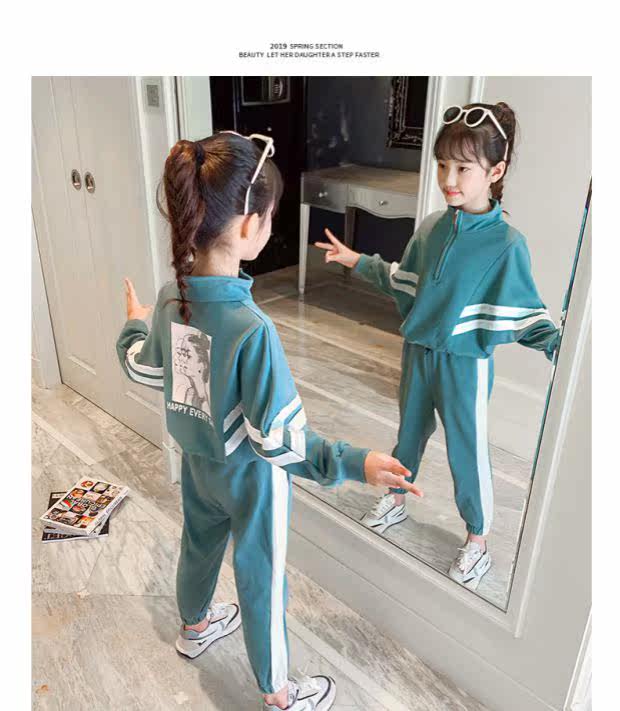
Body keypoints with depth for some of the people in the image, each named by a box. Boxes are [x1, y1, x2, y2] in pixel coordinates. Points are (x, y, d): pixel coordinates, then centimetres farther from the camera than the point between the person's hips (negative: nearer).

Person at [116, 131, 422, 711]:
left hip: (196, 458, 7)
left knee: (198, 544, 31)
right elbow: (277, 441, -31)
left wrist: (132, 325, 22)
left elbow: (144, 369, 4)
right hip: (249, 475, -6)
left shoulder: (172, 295, -13)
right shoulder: (252, 328, -36)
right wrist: (354, 463, -33)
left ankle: (195, 627, 62)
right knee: (262, 583, 15)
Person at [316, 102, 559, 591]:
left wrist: (557, 342, -29)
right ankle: (397, 499, 48)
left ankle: (478, 541, 32)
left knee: (467, 450, 9)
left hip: (465, 363, -5)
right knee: (411, 430, 23)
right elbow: (403, 282, 12)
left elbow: (522, 313, -13)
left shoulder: (507, 244, -17)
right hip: (418, 350, 5)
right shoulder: (431, 228, -1)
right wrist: (358, 261, 13)